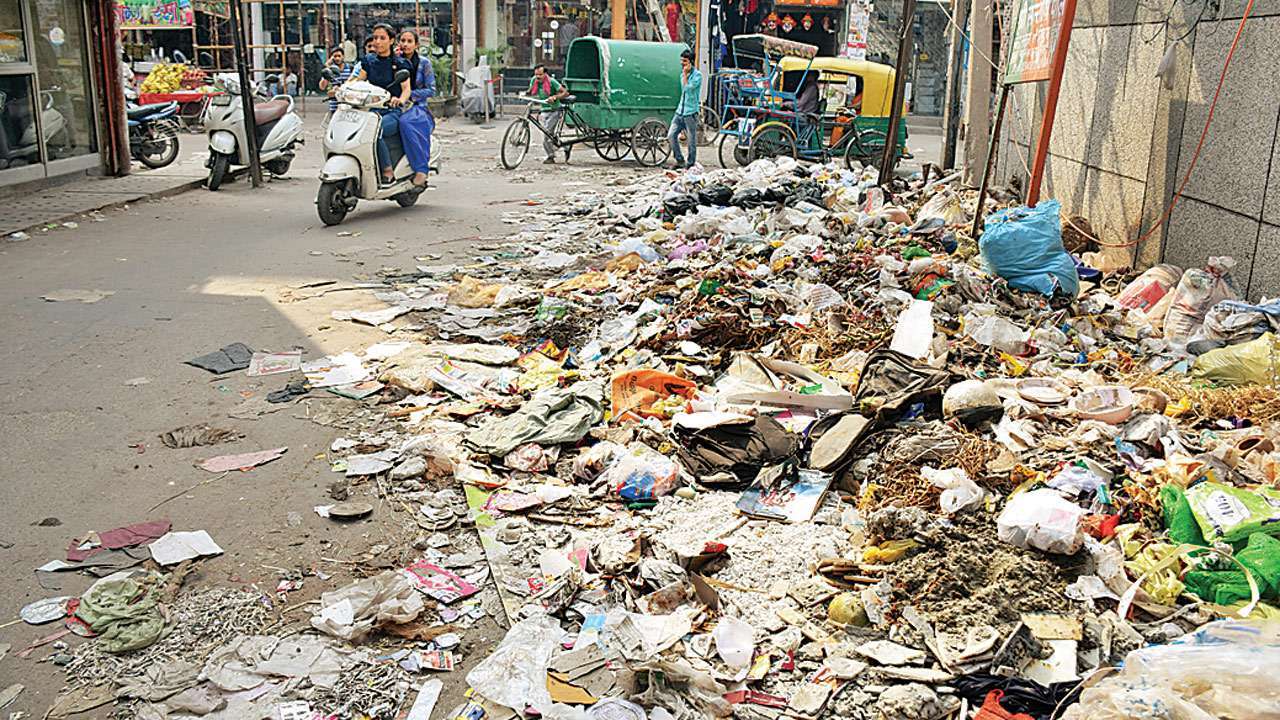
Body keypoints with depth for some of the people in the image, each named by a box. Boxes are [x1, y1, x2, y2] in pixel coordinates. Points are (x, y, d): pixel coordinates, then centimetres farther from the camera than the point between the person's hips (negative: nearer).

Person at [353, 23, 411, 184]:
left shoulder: (399, 63, 3)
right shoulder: (368, 61, 16)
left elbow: (406, 88, -8)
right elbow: (358, 80, 9)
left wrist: (401, 100, -32)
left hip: (393, 112, -5)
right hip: (373, 109, 5)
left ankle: (388, 171, -24)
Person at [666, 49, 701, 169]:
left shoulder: (697, 75, -8)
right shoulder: (682, 74, 15)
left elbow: (687, 88, -18)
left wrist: (685, 74, -13)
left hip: (690, 112, -7)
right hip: (680, 111, 7)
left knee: (691, 140, 0)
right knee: (671, 135, -1)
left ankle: (691, 164, 11)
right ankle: (680, 161, 10)